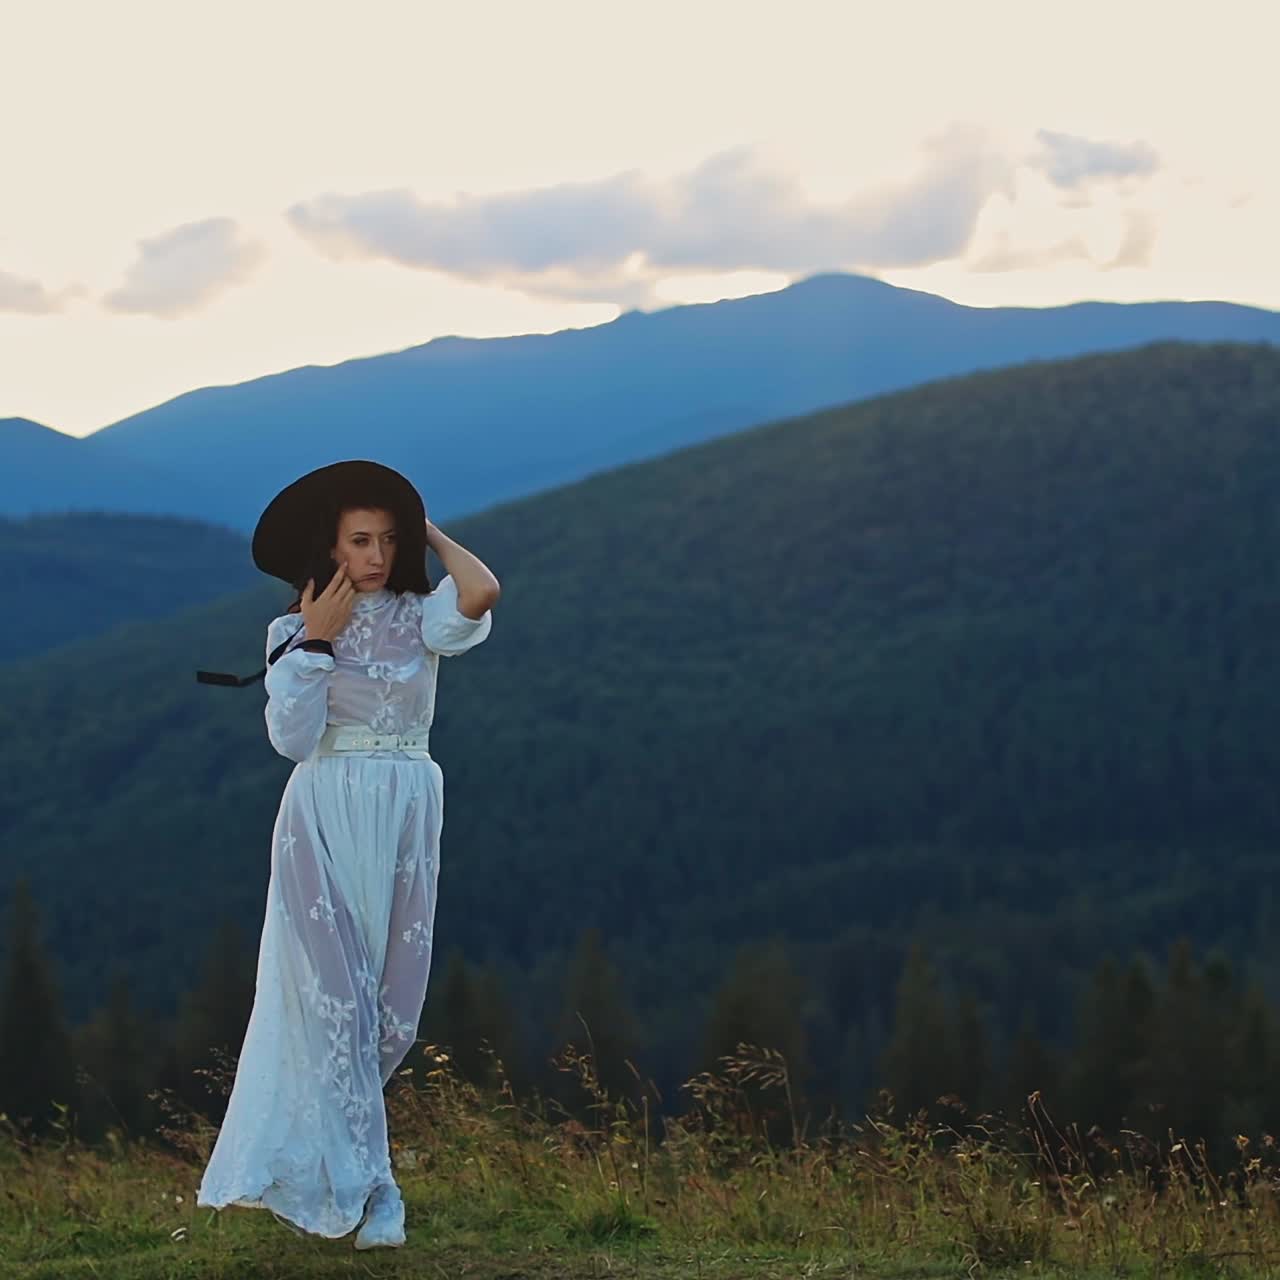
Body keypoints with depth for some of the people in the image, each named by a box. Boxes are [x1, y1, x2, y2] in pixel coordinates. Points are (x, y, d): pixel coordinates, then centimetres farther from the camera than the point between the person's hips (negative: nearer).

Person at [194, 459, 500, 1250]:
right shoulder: (295, 631, 4)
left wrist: (431, 533, -3)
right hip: (325, 820, -2)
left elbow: (482, 594, -20)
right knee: (334, 997, -9)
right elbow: (292, 738, -8)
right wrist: (316, 642, -10)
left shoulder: (419, 617, 4)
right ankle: (366, 1189, -8)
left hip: (407, 819, 2)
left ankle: (313, 1154, 26)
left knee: (390, 1001, 6)